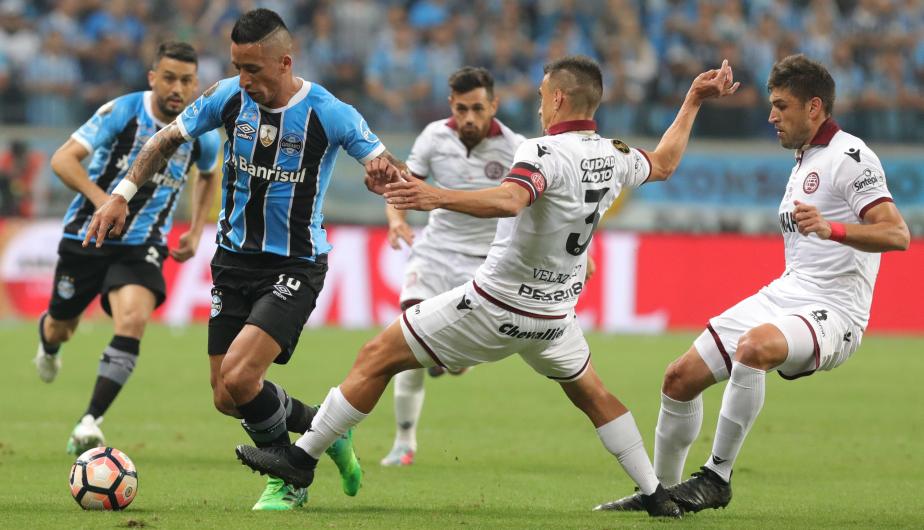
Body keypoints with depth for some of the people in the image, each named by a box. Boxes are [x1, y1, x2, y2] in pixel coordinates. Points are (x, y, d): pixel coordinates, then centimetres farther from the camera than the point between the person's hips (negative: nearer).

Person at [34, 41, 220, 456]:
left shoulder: (203, 136, -4)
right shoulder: (123, 111, -15)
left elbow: (208, 176, 21)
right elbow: (63, 159, -21)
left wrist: (195, 232, 11)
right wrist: (101, 199, -35)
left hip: (142, 247, 1)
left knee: (133, 320, -26)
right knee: (61, 327, 15)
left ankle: (89, 423, -24)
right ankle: (48, 340, 56)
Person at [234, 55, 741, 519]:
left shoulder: (545, 152, -21)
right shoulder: (613, 156, 1)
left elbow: (508, 200, -42)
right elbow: (663, 163, 24)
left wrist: (438, 196, -52)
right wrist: (694, 100, 33)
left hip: (494, 305, -7)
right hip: (555, 313, 7)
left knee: (376, 358, 1)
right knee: (591, 394, 27)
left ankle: (303, 456, 5)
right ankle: (656, 494, 23)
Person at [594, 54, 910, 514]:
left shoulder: (849, 156, -11)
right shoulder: (802, 162, 19)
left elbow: (896, 234, -23)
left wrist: (831, 229, -37)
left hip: (832, 312, -10)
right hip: (782, 296, 10)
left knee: (754, 346, -40)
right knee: (681, 377, 5)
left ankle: (717, 477, -28)